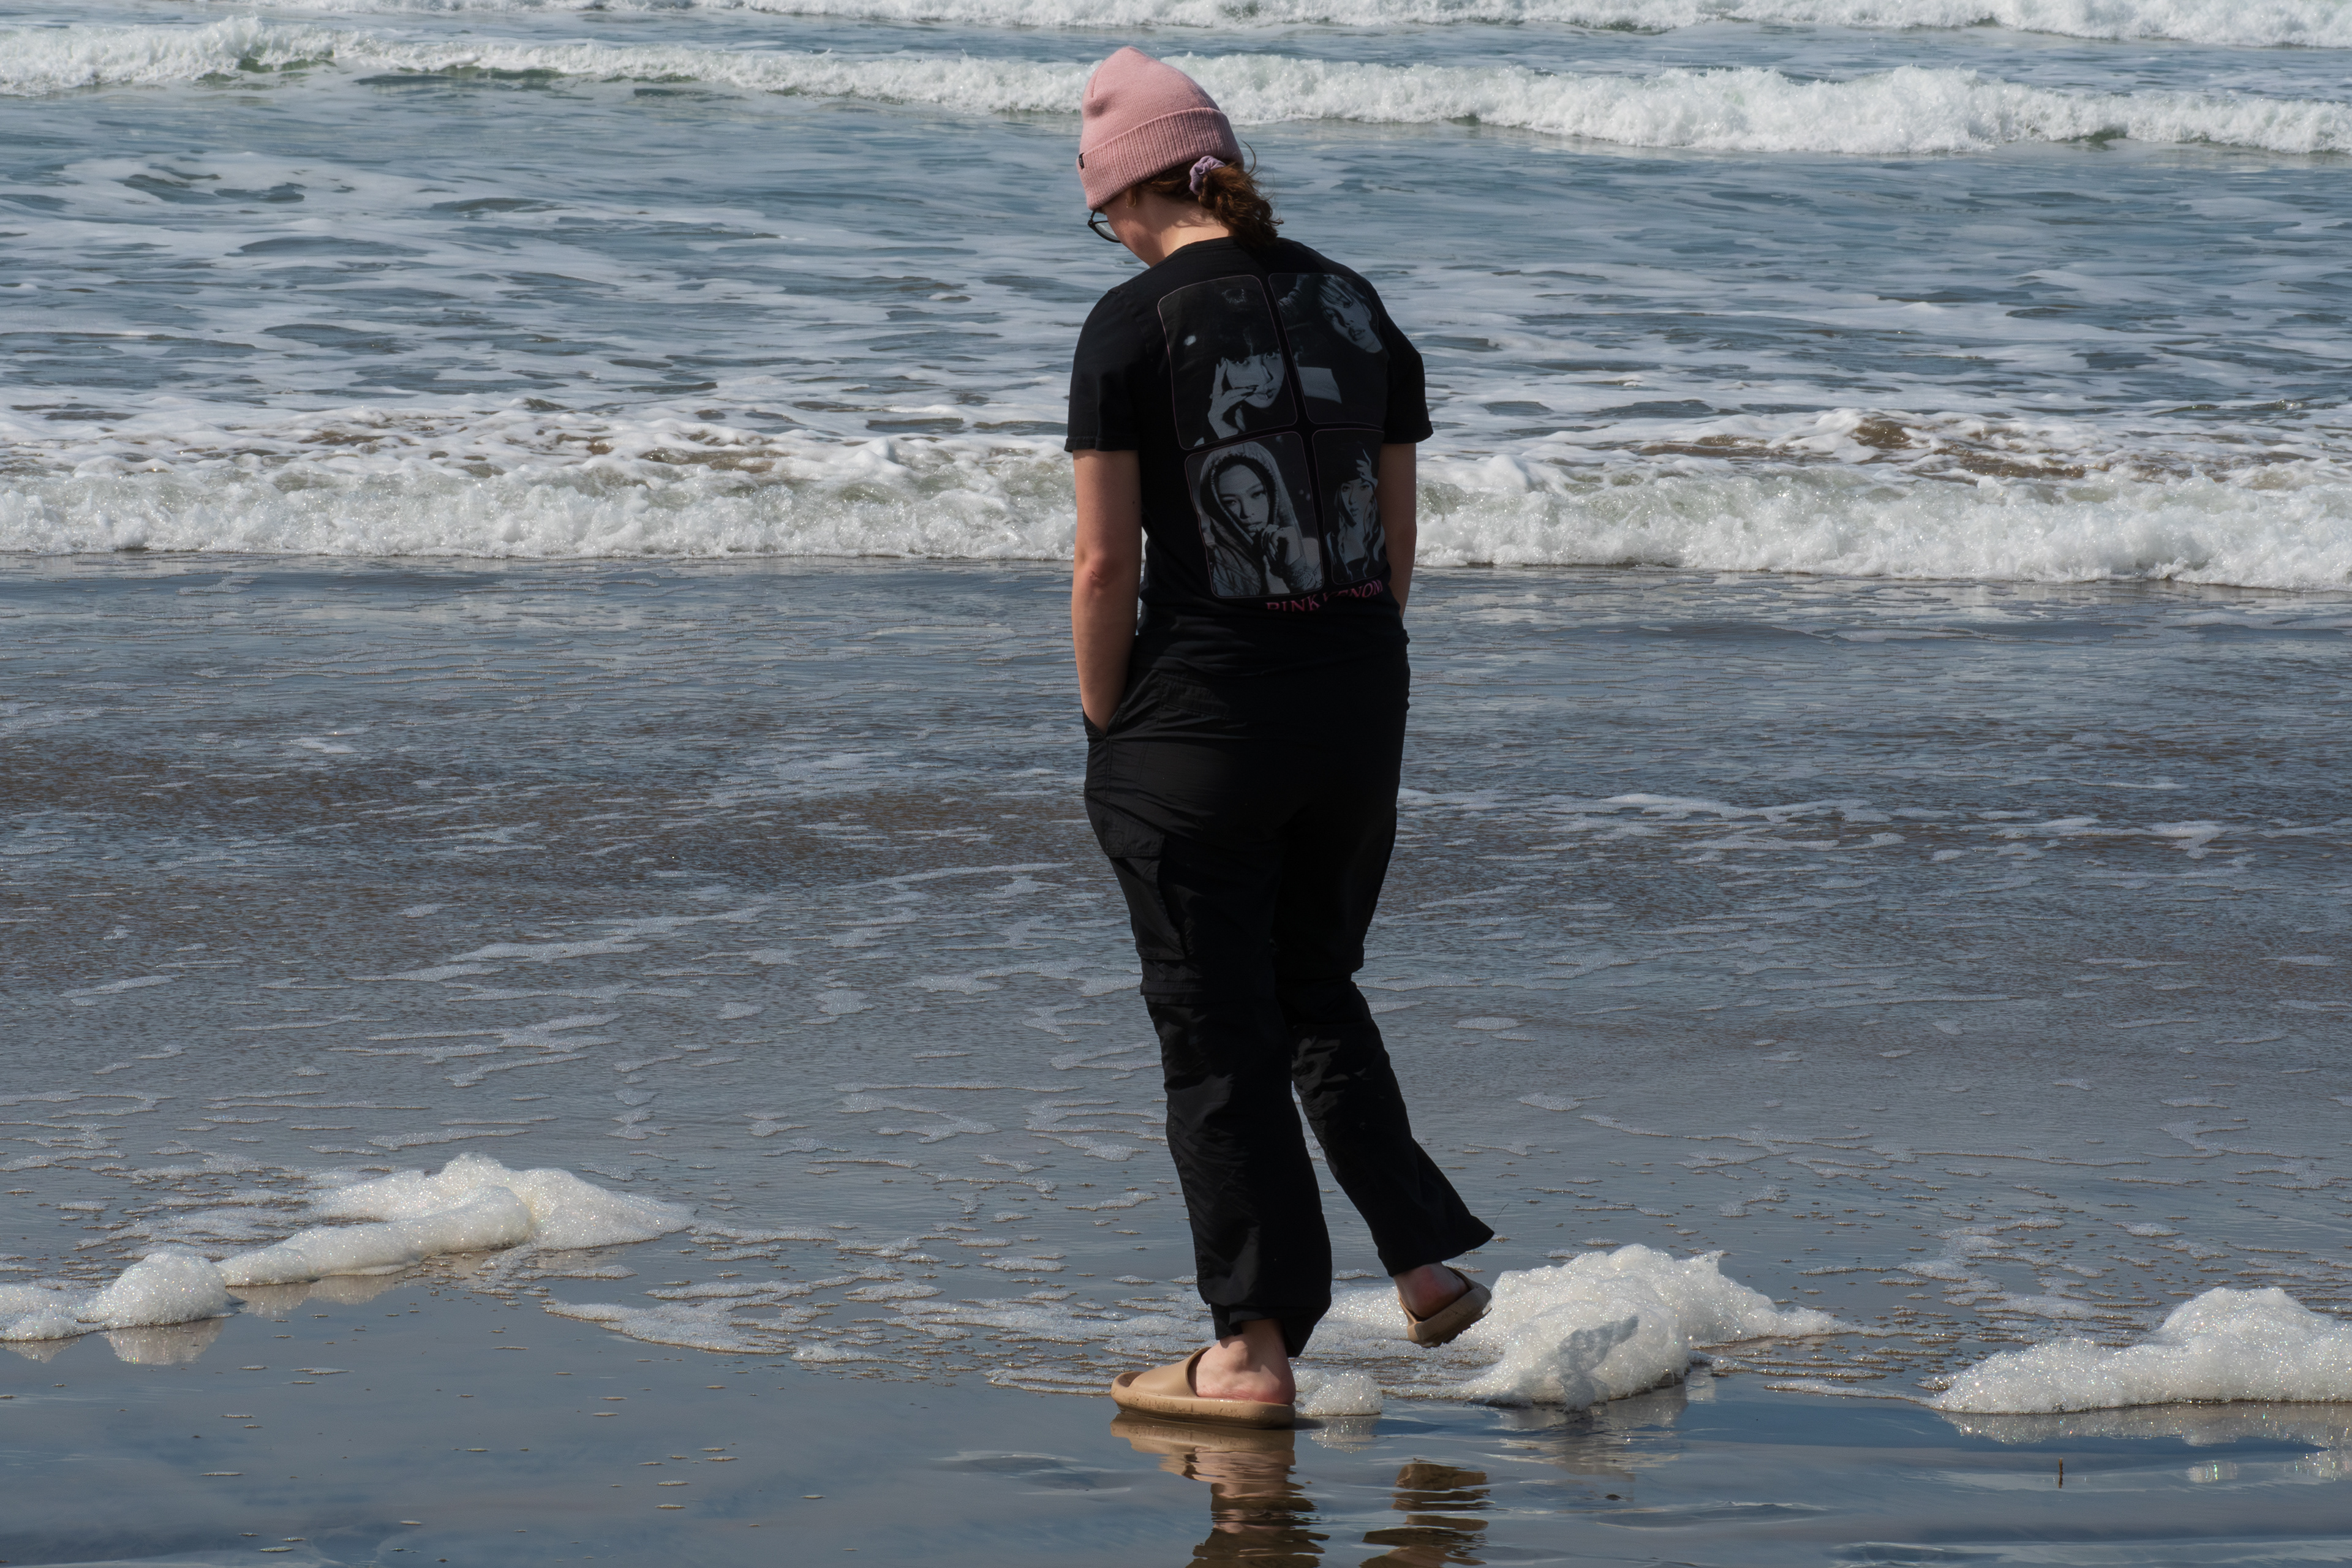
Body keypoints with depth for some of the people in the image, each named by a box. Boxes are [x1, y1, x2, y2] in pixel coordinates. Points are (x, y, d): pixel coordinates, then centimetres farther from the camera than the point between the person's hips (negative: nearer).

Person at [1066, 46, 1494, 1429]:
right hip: (1360, 694, 6)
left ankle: (1256, 1350, 8)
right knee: (1316, 990, 23)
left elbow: (1107, 565, -12)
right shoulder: (1354, 307, 6)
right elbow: (1400, 536, 10)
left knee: (1218, 1034, 4)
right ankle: (1428, 1264, 18)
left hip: (1203, 706, -6)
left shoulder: (1136, 325, -11)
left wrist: (1105, 729, -1)